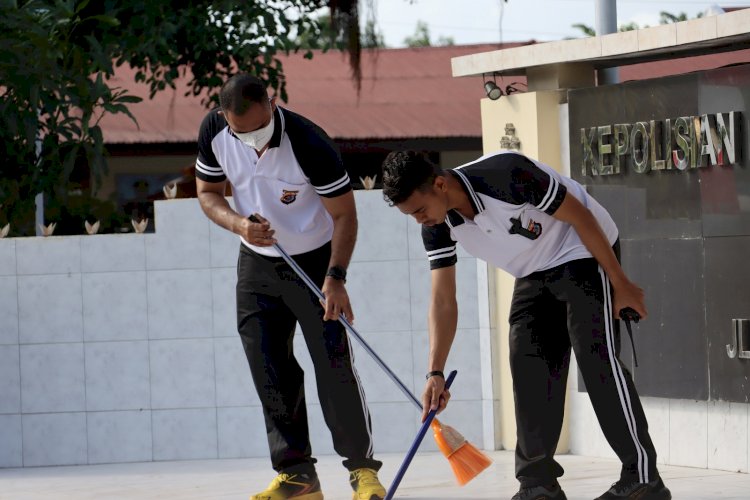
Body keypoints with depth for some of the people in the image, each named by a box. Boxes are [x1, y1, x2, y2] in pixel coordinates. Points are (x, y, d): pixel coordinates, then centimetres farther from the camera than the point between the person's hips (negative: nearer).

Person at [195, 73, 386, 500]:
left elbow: (344, 213, -17)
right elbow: (208, 192, 1)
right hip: (257, 265, 4)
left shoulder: (310, 145, -27)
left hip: (315, 261, -4)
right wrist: (239, 224, -20)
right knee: (270, 372, 1)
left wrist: (335, 278, -25)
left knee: (334, 365, -10)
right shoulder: (214, 131, -14)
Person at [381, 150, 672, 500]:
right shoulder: (437, 227, -11)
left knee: (596, 358, -17)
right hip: (534, 272, 7)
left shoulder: (506, 175, -33)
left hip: (584, 252, -7)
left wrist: (620, 284, -18)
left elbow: (581, 217, -24)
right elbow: (443, 299, -7)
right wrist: (435, 372, -15)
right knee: (527, 365, -3)